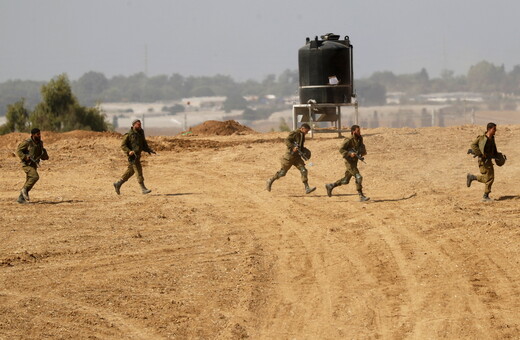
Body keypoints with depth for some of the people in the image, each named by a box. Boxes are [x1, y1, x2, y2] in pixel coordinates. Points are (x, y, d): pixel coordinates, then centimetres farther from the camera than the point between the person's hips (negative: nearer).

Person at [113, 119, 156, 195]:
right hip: (132, 156, -8)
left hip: (138, 155, 8)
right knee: (139, 171, -9)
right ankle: (143, 189, -7)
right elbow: (123, 145, -10)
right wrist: (129, 151, -25)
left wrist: (150, 150, 4)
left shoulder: (140, 134, 12)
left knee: (130, 171, 13)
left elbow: (144, 145, 20)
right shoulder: (129, 135, -10)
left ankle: (118, 184, 23)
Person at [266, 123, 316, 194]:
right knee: (282, 172, 4)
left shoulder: (302, 135, 12)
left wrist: (304, 151, 11)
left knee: (303, 171, -8)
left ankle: (307, 188, -11)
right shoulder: (295, 133, -13)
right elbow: (287, 140, -21)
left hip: (297, 157, 7)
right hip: (290, 156, -7)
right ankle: (270, 181, 24)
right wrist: (292, 147, -33)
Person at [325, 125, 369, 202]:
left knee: (346, 180, 14)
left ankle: (330, 186, 29)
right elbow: (341, 150, -16)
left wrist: (363, 151, -1)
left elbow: (362, 147, 21)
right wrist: (349, 154, -28)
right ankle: (361, 196, -16)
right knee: (358, 177, -18)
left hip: (355, 162, 9)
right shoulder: (349, 140, -16)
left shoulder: (360, 139, 7)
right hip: (349, 162, -9)